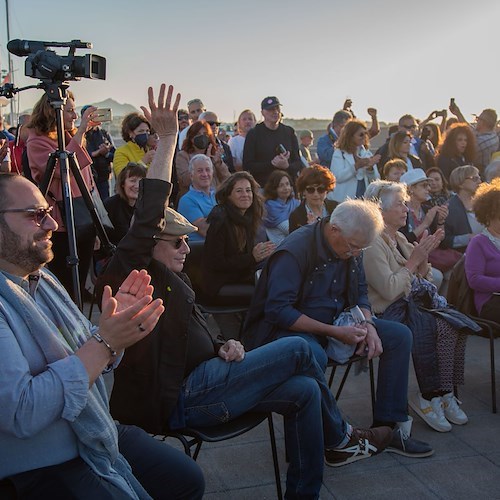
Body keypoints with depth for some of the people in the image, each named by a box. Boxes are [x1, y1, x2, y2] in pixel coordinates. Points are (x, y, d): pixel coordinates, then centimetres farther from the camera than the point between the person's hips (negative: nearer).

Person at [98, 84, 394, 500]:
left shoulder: (173, 280, 21)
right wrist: (167, 139, -29)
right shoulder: (135, 273, -9)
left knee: (305, 391, -4)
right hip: (178, 399, -10)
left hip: (193, 384, 10)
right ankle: (340, 438, 15)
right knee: (299, 349, -8)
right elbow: (148, 217, -26)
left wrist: (221, 348, 2)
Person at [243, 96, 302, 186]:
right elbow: (247, 166, -3)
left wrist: (287, 166, -12)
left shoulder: (289, 132, 12)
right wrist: (272, 164, -13)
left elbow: (298, 163, 11)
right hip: (262, 185, -2)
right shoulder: (253, 134, 3)